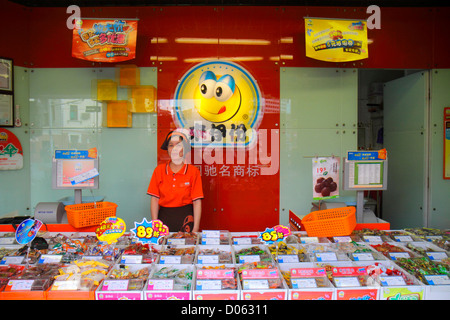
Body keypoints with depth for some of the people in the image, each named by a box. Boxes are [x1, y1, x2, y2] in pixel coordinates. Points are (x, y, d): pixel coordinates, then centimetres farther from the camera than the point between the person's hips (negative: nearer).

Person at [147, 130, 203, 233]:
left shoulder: (193, 171, -3)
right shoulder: (159, 170, 2)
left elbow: (197, 202, -5)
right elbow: (154, 199, 2)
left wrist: (195, 229, -9)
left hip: (186, 218, -1)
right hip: (164, 217, 2)